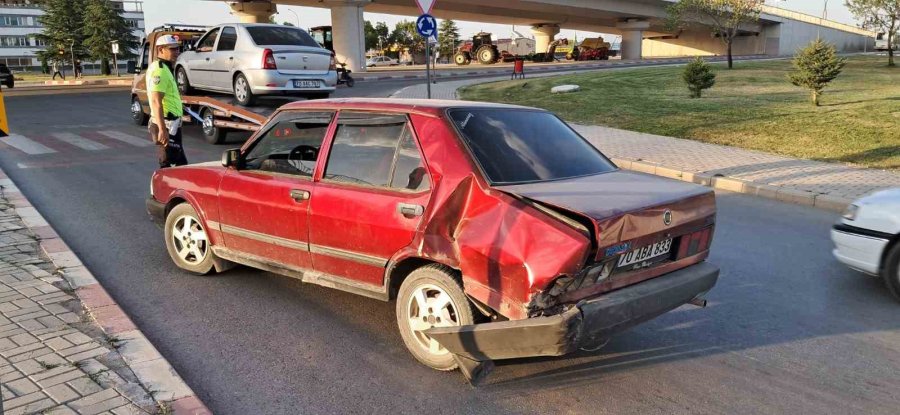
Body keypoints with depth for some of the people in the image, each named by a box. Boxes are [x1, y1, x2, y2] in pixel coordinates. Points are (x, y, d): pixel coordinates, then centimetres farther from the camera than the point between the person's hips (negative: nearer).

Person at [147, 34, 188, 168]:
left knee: (181, 163, 15)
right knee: (167, 165, -6)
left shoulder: (165, 68, 18)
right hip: (166, 125, -10)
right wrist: (162, 129, -28)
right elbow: (156, 102, -23)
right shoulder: (159, 70, -15)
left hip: (171, 124, 10)